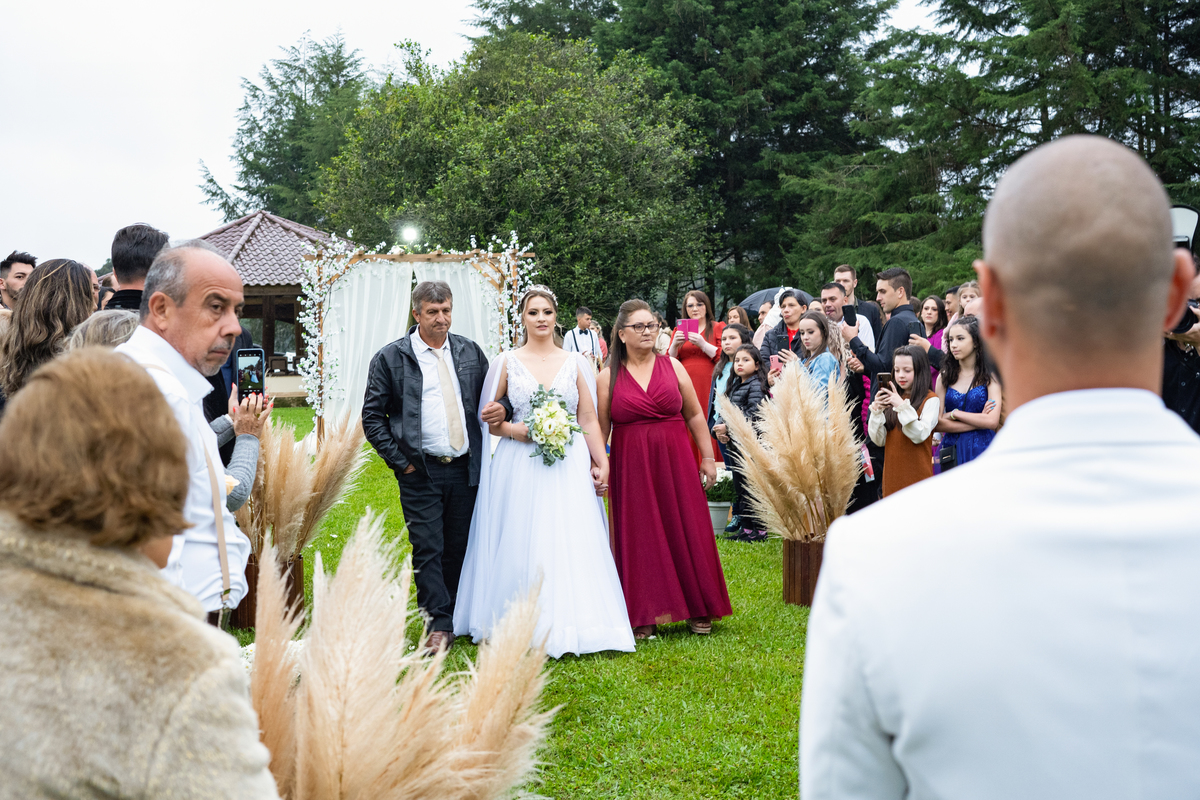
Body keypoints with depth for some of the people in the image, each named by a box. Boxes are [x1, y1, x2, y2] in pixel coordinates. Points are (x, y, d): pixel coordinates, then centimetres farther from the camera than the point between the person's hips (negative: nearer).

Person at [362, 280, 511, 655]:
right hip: (420, 472, -3)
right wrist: (399, 461, -7)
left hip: (466, 469, 3)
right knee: (428, 550, -4)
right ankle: (439, 626, 3)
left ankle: (455, 615, 24)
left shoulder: (471, 352, 8)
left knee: (460, 547, 10)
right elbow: (372, 417, 0)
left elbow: (491, 396, 18)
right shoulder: (390, 358, -2)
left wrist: (502, 410, -7)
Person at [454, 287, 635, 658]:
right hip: (519, 467, -1)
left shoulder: (576, 363, 9)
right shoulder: (506, 363, 6)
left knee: (570, 544, -3)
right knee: (520, 544, -1)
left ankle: (571, 624, 5)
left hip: (569, 467, 1)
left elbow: (589, 420, 8)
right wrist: (516, 430, -11)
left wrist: (601, 463, 0)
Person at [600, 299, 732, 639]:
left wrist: (708, 457, 4)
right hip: (631, 467, -1)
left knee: (687, 533, 4)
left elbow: (695, 415, 7)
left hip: (675, 462, 1)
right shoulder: (608, 377, 1)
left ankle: (698, 611, 16)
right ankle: (645, 616, 12)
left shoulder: (673, 366, 5)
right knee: (639, 538, 3)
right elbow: (600, 428, 2)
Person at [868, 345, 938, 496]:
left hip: (917, 474, -4)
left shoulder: (930, 400, -3)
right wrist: (877, 410, -7)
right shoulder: (892, 397, 11)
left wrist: (903, 406, -20)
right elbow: (879, 441, 6)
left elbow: (920, 435, -15)